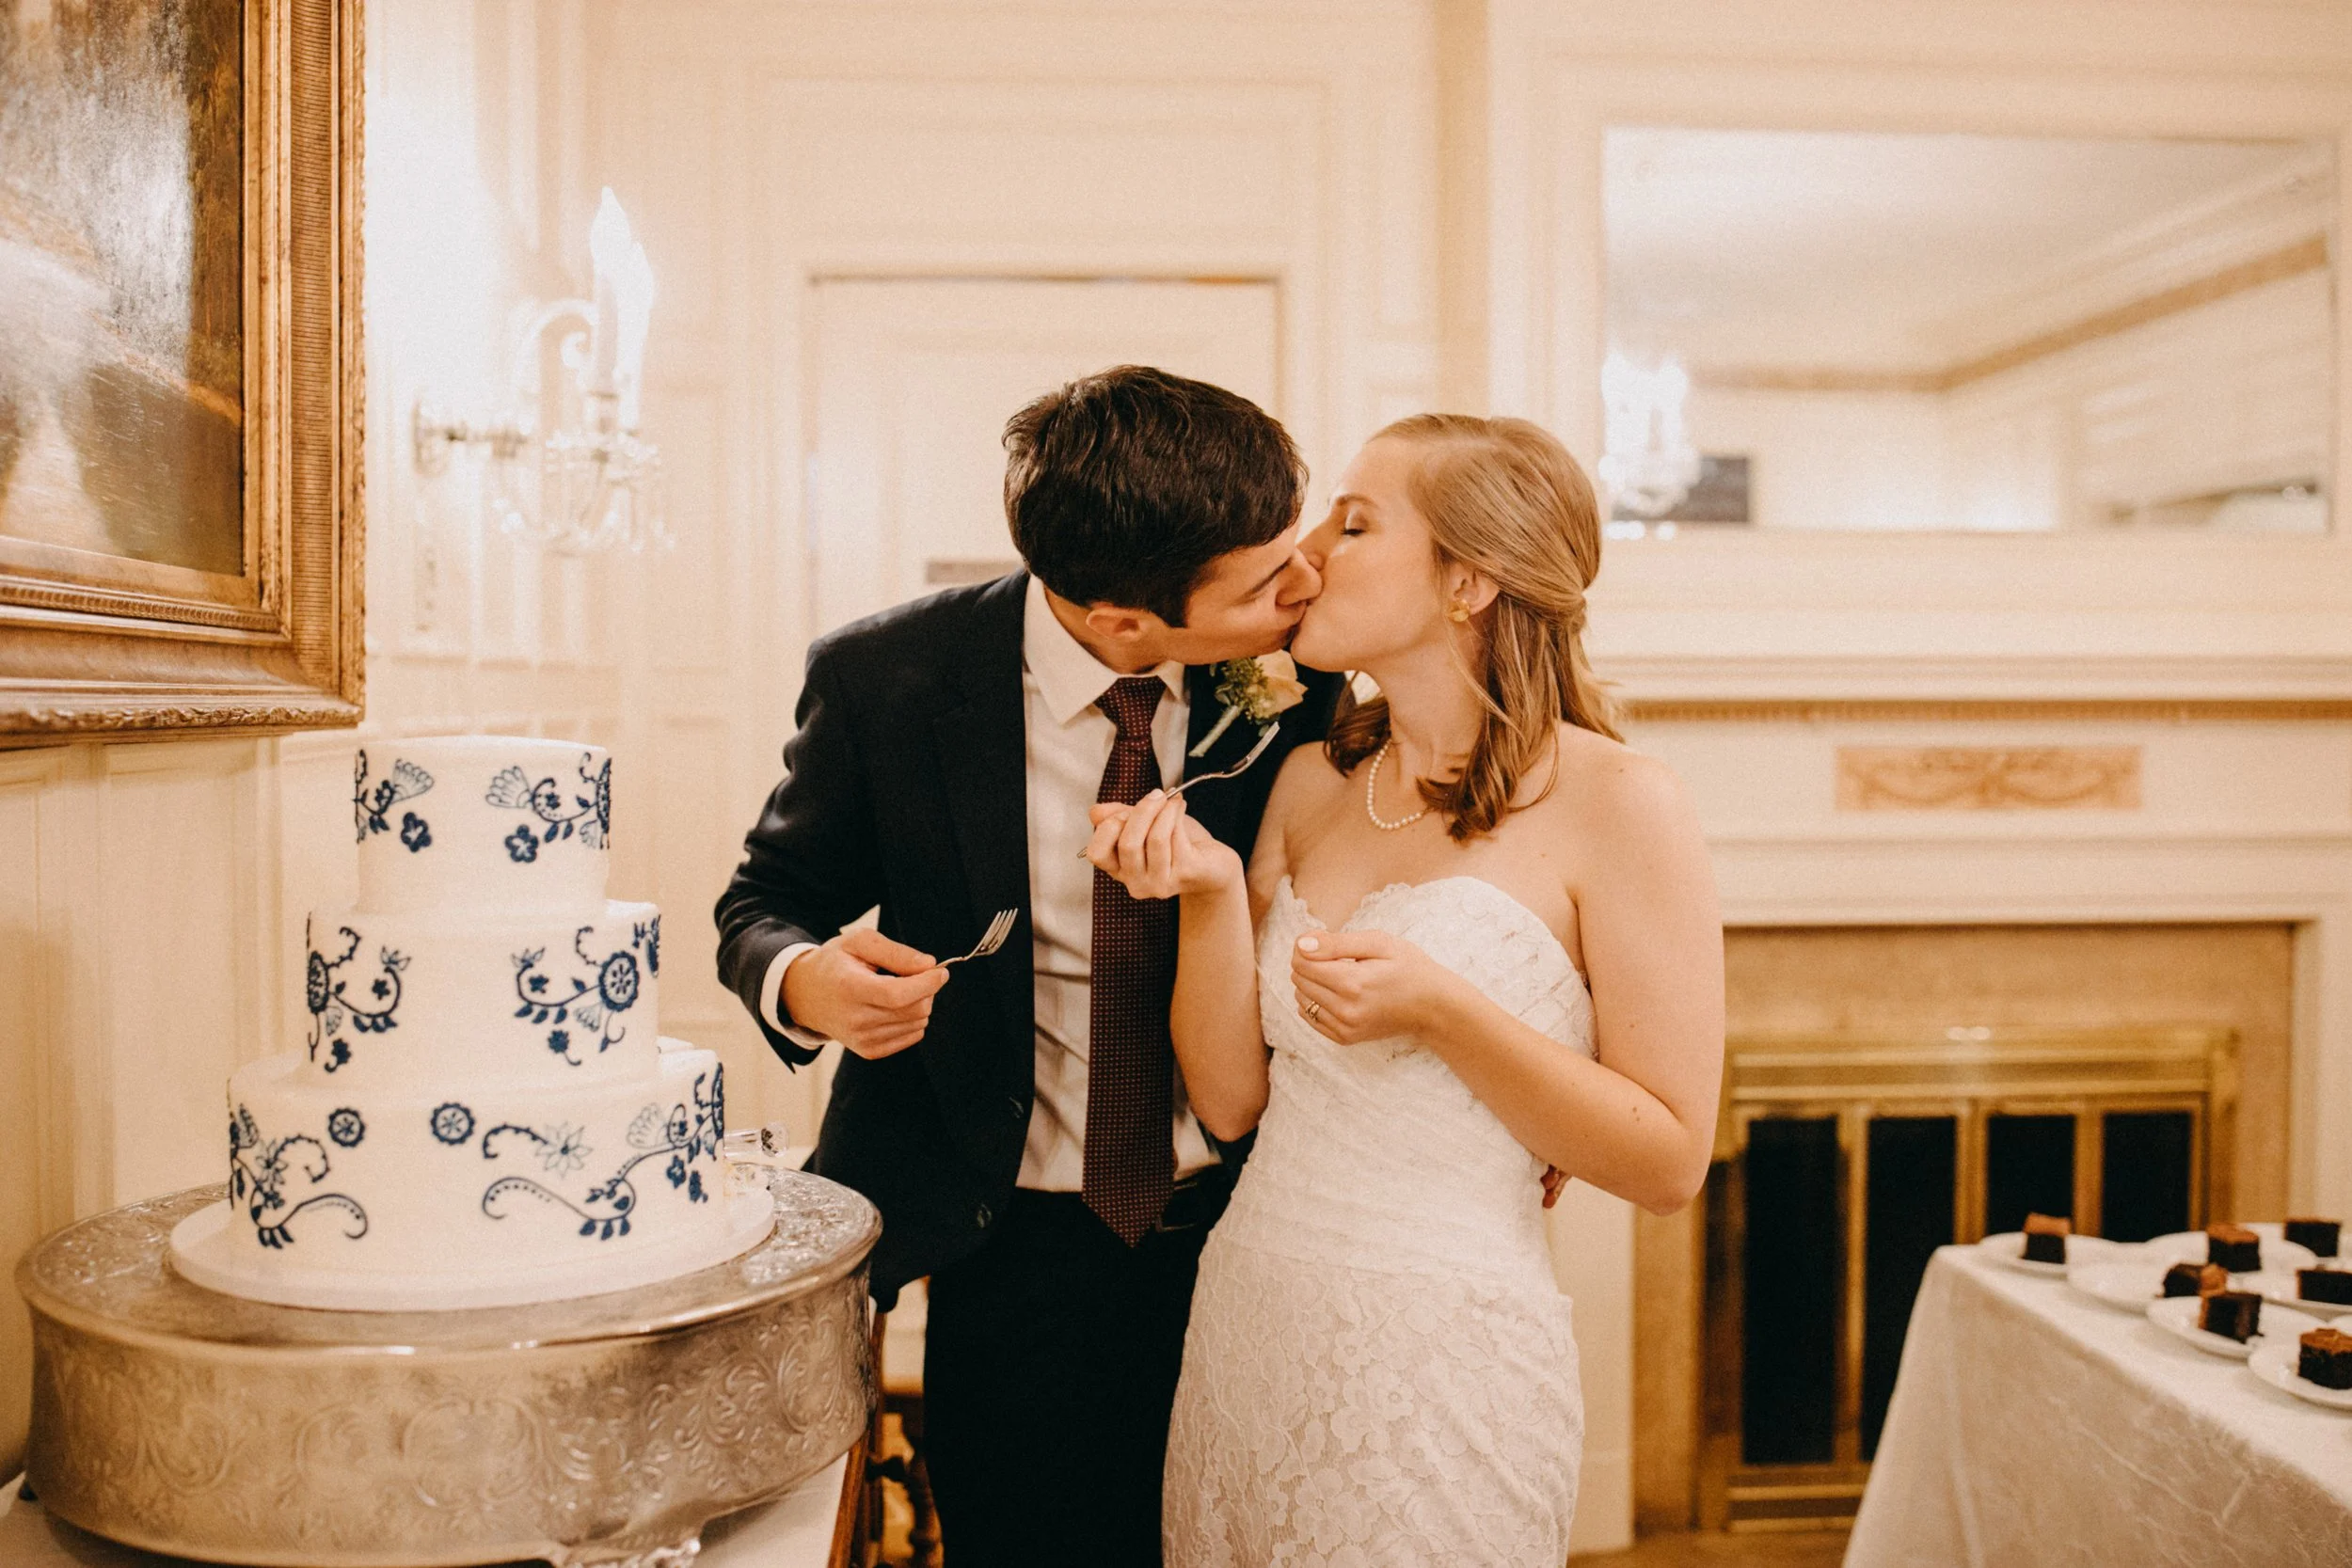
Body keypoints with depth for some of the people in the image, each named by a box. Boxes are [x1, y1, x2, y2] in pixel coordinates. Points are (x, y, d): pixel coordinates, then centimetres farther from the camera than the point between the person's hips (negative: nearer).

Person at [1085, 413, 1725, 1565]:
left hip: (1441, 1352, -5)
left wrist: (1440, 1012, -22)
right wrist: (1210, 893, -11)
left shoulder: (1614, 801, -11)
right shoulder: (1312, 783, 5)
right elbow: (1230, 1099, 4)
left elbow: (1670, 1163, -11)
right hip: (1245, 1325, 6)